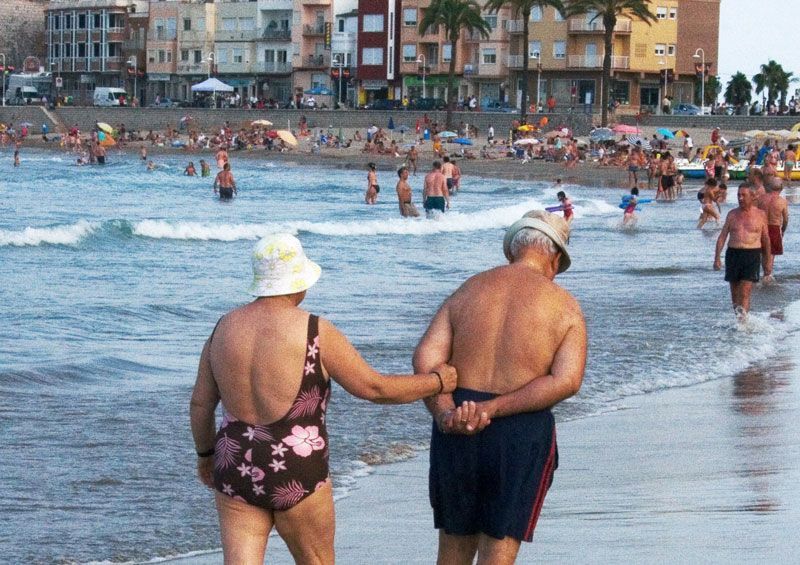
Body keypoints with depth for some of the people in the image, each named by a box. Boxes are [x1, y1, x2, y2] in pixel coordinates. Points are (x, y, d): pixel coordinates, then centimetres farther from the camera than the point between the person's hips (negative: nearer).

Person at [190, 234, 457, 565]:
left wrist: (205, 453, 28)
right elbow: (375, 388, -5)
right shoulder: (315, 333, -11)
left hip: (235, 466, 4)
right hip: (295, 474, -4)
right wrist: (436, 382, 9)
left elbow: (200, 404, 11)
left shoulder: (225, 328, 4)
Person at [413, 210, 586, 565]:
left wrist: (445, 414, -17)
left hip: (455, 427, 3)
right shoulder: (564, 306, -1)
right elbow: (567, 380, -14)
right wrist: (494, 409, -17)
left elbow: (425, 358, -6)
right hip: (523, 430, -3)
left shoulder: (468, 290, 8)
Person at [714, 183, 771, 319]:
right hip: (733, 254, 3)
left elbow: (765, 239, 12)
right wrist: (717, 258, -5)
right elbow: (722, 236, 6)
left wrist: (767, 262, 13)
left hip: (752, 255, -3)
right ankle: (737, 316, 21)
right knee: (735, 293, 7)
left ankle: (742, 317, -19)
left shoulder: (760, 215, 5)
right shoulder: (732, 214, 9)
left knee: (745, 292, -14)